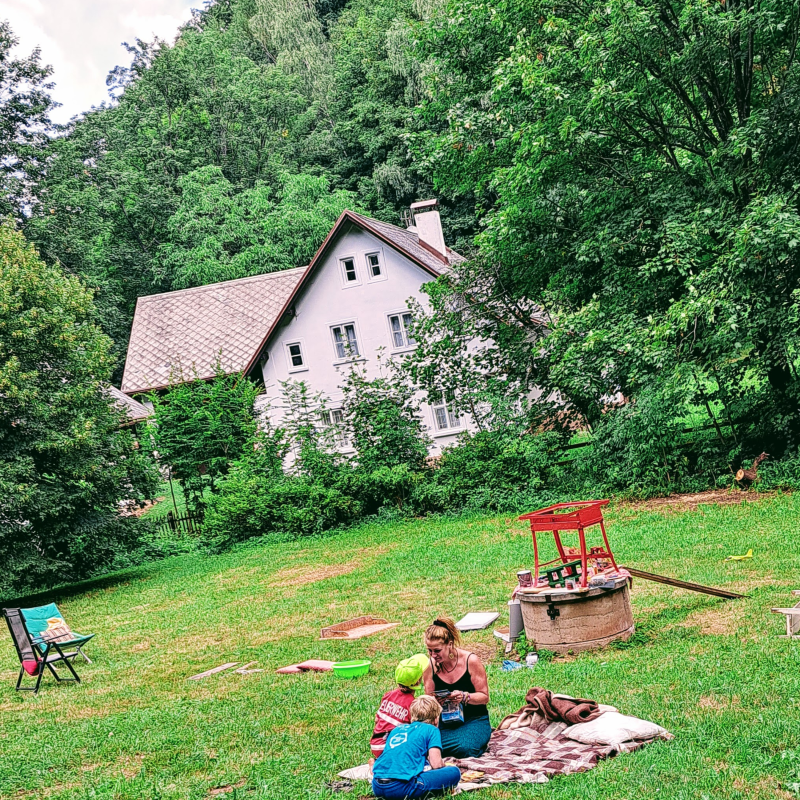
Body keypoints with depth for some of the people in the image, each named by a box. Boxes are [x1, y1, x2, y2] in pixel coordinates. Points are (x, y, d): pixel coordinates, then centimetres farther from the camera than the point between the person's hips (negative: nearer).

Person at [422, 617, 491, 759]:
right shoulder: (430, 665, -3)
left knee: (465, 749, -35)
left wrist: (464, 697, -30)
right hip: (445, 722, 3)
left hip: (474, 720, -3)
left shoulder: (471, 661, -12)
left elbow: (484, 696, -9)